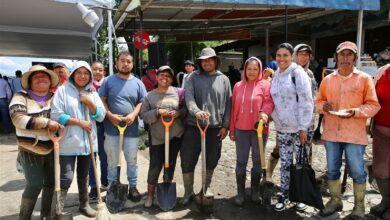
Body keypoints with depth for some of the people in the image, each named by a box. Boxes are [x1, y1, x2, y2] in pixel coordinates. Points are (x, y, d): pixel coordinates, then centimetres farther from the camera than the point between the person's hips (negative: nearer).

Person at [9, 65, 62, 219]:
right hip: (30, 151, -4)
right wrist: (46, 122, -25)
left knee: (51, 183, 12)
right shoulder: (21, 97, -7)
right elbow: (18, 119, -21)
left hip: (51, 149, 5)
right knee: (35, 185, -6)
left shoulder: (54, 97, 6)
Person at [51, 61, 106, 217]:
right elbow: (56, 115, -13)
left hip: (87, 142, 5)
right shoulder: (63, 90, -4)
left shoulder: (92, 93, 9)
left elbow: (100, 116, 3)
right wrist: (79, 122, -15)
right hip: (68, 142, -5)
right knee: (66, 178, -9)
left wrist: (89, 102, -10)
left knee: (83, 176, 18)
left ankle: (84, 204, 34)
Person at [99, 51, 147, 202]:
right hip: (111, 128, -1)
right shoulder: (108, 81, 2)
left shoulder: (138, 83, 5)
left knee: (132, 161, 12)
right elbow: (101, 100, 0)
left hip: (131, 128, 1)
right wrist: (110, 115, -15)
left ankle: (133, 187, 26)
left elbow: (142, 102, 4)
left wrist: (133, 115, -13)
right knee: (112, 161, 10)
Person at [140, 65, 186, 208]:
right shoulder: (149, 96, 0)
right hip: (157, 137, -1)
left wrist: (179, 112, -15)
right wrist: (158, 112, -19)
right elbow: (144, 115, -5)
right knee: (155, 166, -1)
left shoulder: (177, 92, 0)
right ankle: (150, 195, 16)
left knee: (171, 163, 14)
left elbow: (186, 108, 5)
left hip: (176, 134, 2)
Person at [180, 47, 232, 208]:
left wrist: (225, 125, 1)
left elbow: (228, 104, 6)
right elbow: (188, 96, -13)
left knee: (212, 160, 13)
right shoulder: (193, 77, 3)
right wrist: (196, 111, -32)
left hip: (215, 127, 1)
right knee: (187, 160, 2)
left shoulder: (223, 79, 7)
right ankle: (188, 191, 21)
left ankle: (207, 187, 35)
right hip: (194, 126, -1)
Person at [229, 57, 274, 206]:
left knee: (257, 162, 10)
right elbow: (234, 108, 10)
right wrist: (231, 129, 9)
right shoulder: (238, 86, 10)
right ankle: (240, 193, 18)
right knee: (241, 162, 6)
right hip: (241, 130, 2)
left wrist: (264, 113, -33)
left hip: (259, 129, -2)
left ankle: (255, 192, 24)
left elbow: (269, 102, -11)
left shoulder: (265, 84, 1)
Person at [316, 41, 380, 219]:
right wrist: (324, 106, -9)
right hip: (331, 132, 3)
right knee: (332, 169, 12)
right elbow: (318, 101, 14)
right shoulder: (327, 79, 8)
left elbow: (373, 105, -2)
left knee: (357, 171, 3)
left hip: (354, 133, -3)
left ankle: (359, 205, 23)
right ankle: (335, 200, 30)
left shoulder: (364, 78, -2)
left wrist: (355, 112, -19)